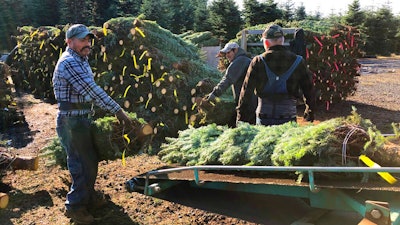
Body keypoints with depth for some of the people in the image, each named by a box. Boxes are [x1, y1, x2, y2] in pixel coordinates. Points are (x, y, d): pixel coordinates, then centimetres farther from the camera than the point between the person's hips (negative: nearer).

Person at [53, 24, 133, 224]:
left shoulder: (80, 61, 14)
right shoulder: (69, 62, -19)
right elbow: (92, 90, -27)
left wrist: (115, 112, 12)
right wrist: (118, 111, -27)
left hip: (82, 119, 10)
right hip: (71, 121, -10)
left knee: (89, 160, 19)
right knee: (82, 164, -3)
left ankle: (88, 197, 36)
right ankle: (74, 206, 12)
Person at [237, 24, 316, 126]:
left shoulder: (258, 61, -2)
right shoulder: (298, 61, 3)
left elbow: (246, 90, -1)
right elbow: (309, 89, 9)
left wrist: (240, 113, 8)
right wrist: (310, 112, 22)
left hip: (264, 119, 0)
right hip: (288, 118, 1)